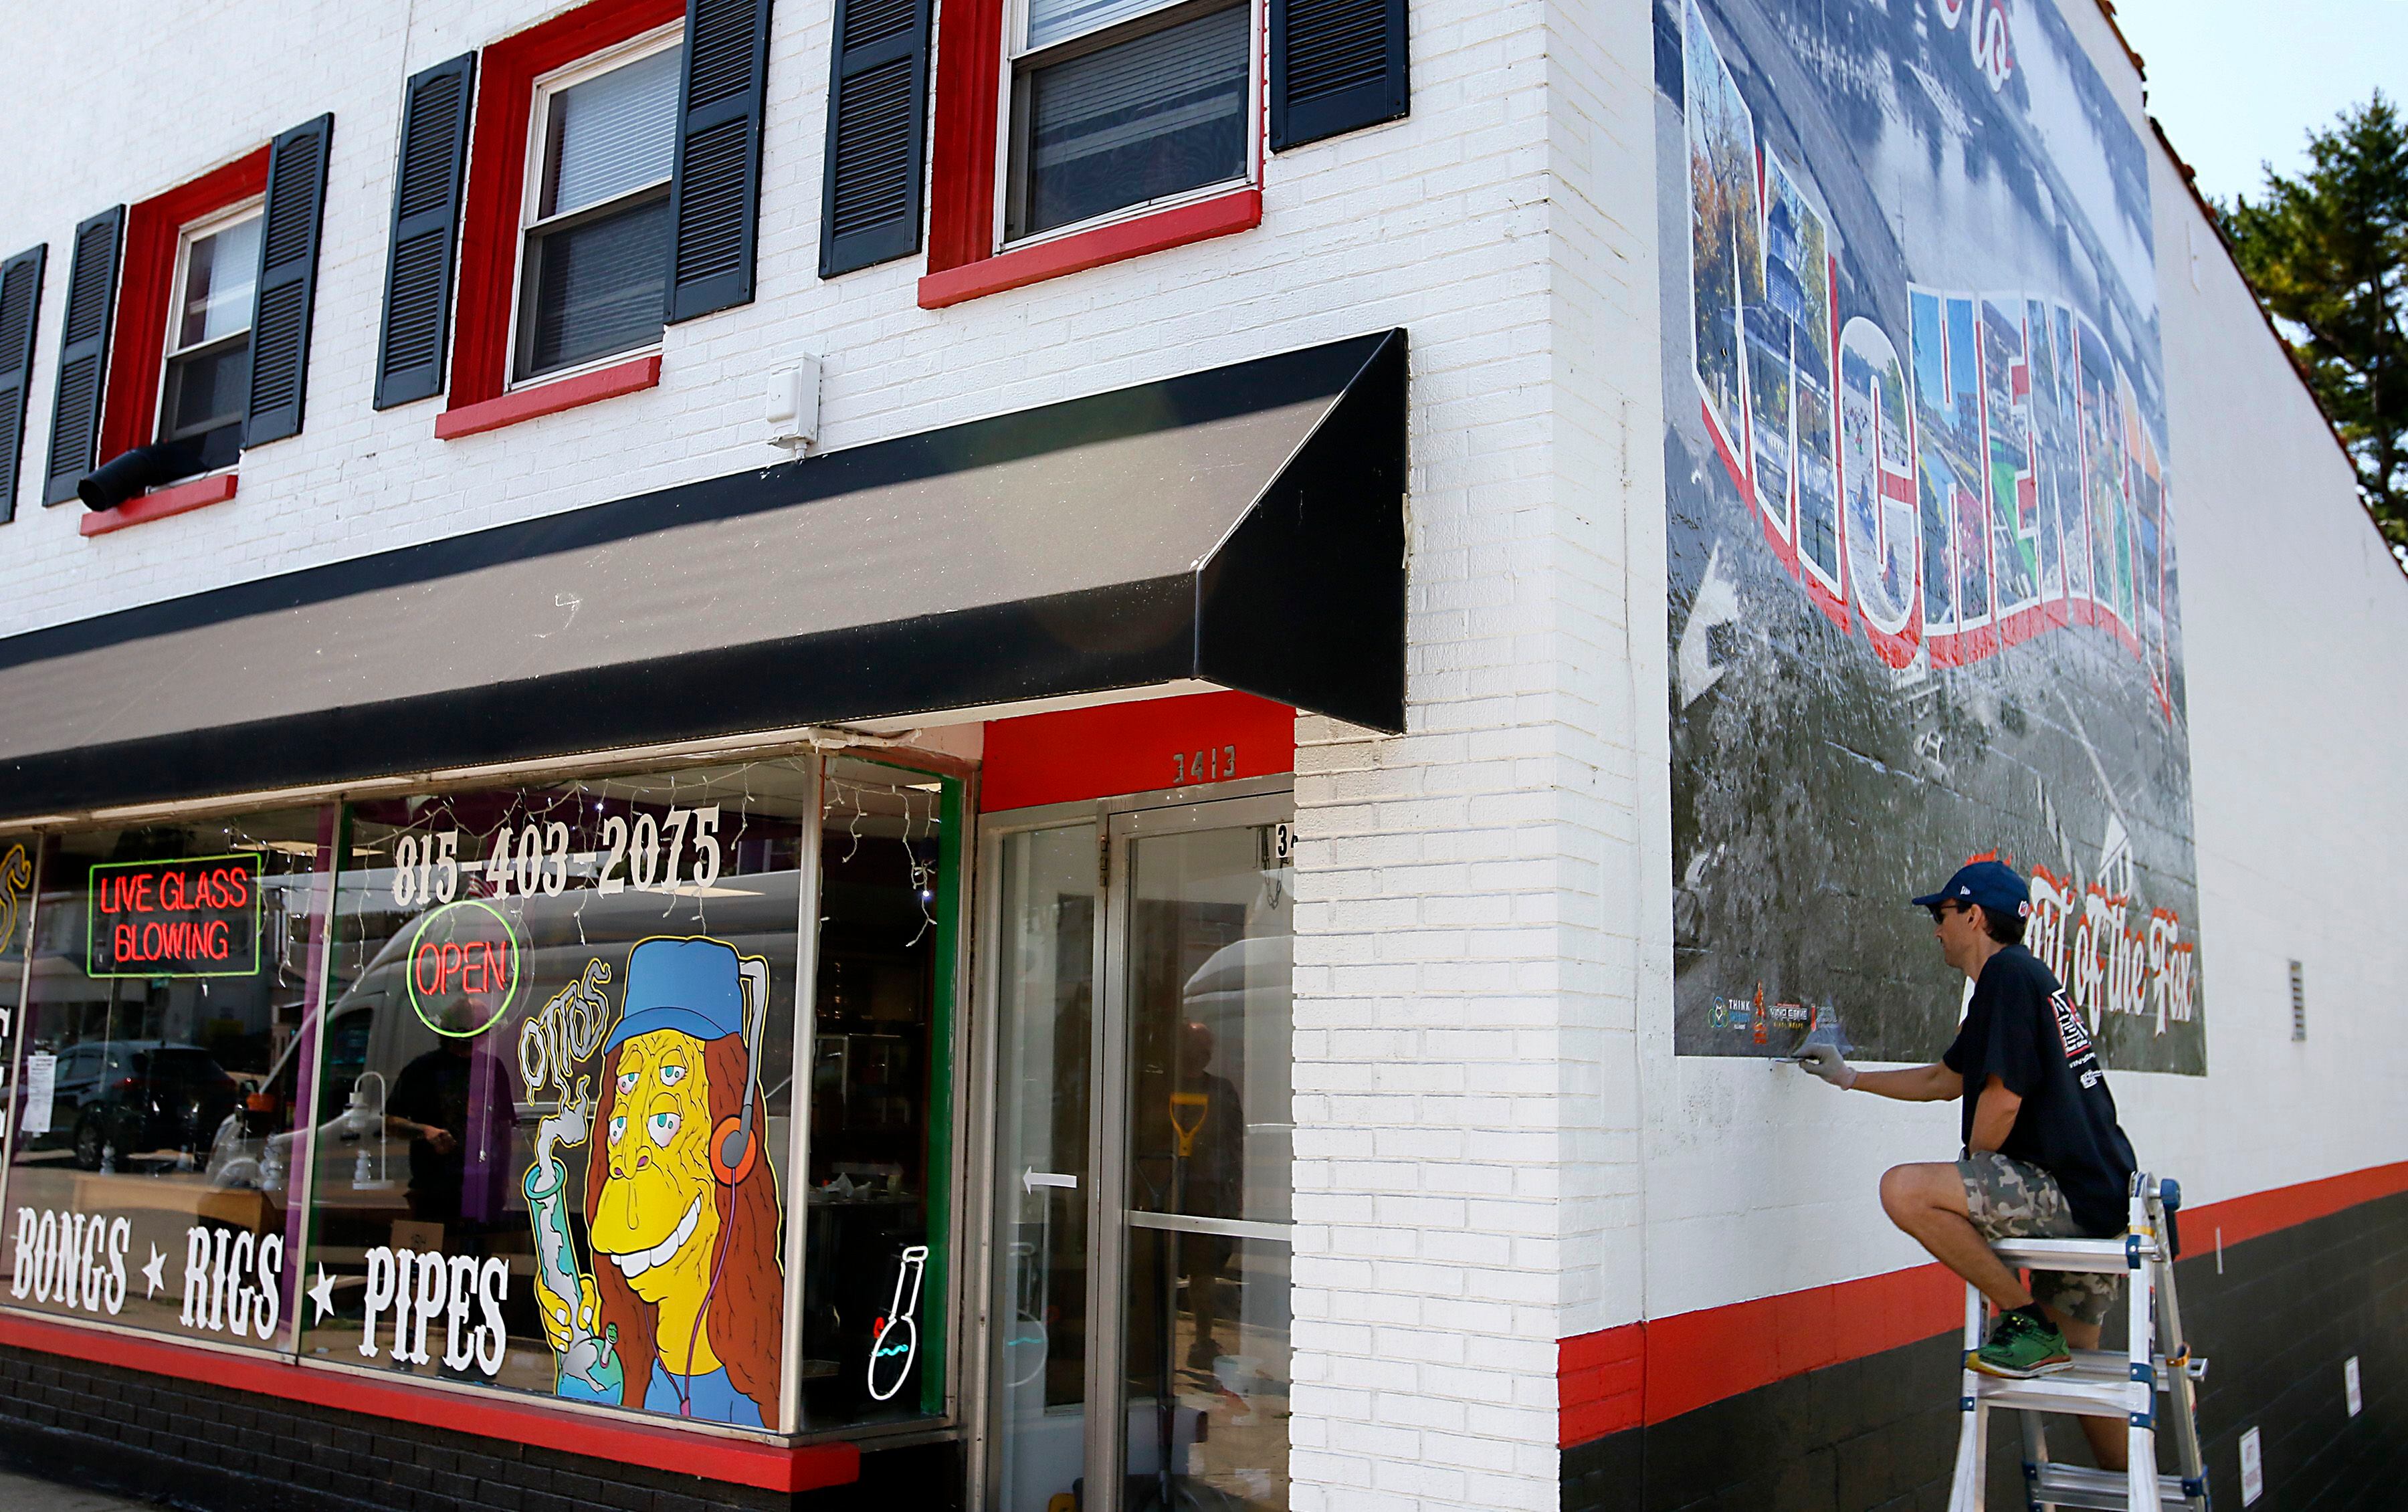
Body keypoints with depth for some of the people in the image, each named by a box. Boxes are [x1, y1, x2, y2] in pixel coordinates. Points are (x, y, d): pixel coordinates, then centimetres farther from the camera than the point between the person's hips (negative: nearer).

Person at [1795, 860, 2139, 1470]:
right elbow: (1943, 1081, 31)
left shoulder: (2007, 973, -10)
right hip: (2102, 1192, 10)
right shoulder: (2026, 974, 21)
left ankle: (2029, 1319, -11)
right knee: (2077, 1360, 19)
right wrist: (1850, 1077, 35)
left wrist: (1969, 1180, -3)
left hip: (2070, 1191, -10)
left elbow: (2003, 1100, -18)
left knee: (1905, 1189, -20)